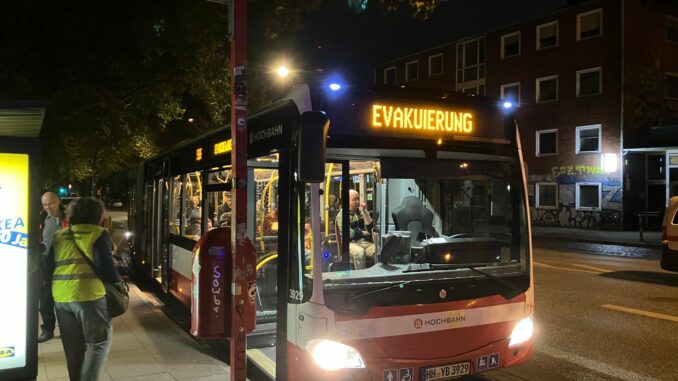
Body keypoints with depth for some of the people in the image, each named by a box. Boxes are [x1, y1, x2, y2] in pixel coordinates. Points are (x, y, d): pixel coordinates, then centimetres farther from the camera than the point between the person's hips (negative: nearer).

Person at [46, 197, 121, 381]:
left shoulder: (59, 236, 16)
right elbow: (105, 266, -9)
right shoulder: (98, 234, -1)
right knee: (99, 342, 6)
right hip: (89, 294, -6)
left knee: (73, 346, 16)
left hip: (60, 296, 6)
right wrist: (118, 282, 7)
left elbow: (49, 266, 15)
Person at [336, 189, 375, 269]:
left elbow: (370, 227, 2)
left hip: (366, 242, 4)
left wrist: (364, 211, -4)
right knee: (360, 252, -37)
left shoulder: (362, 211, 15)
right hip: (351, 243, -4)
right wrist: (365, 233, 2)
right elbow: (349, 234, -8)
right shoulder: (341, 215, 2)